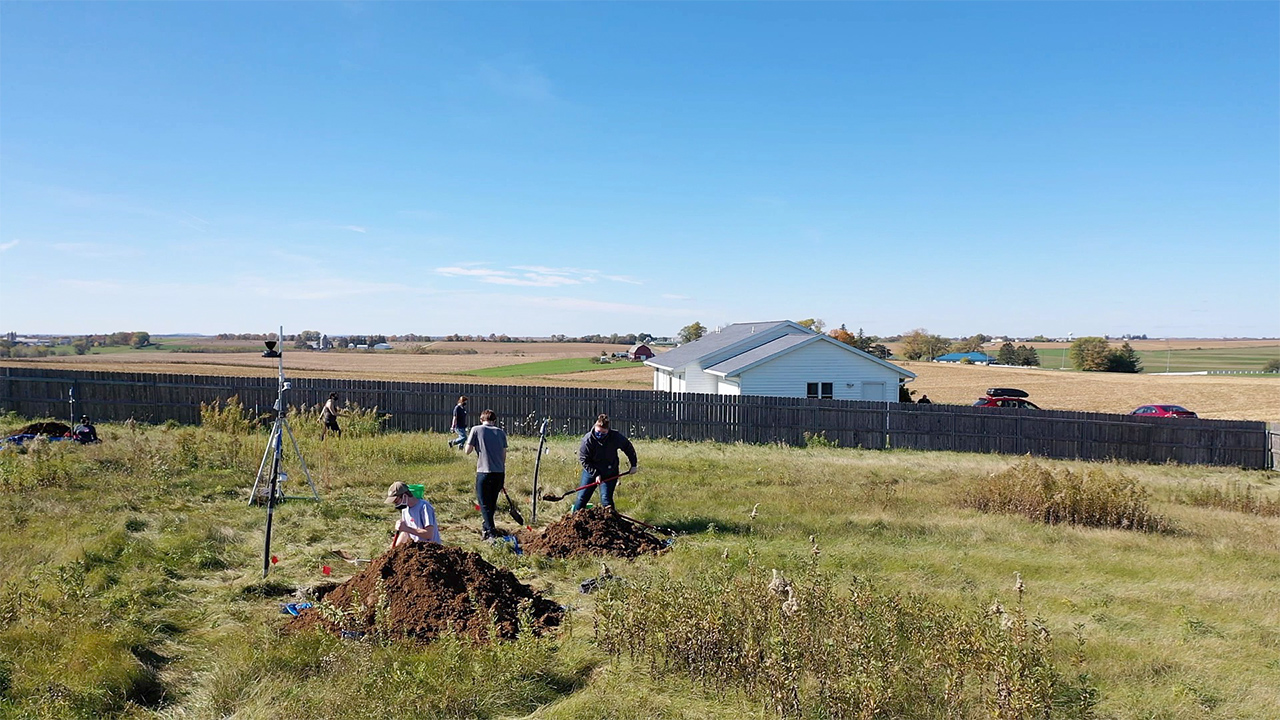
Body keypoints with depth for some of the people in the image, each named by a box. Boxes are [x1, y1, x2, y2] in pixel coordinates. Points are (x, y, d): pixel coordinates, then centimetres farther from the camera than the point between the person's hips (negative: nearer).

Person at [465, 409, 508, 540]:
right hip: (500, 472, 4)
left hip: (484, 472, -4)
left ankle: (491, 533, -10)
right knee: (492, 503, 17)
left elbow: (468, 450, -1)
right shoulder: (501, 432, 10)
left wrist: (465, 447, 23)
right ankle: (485, 529, 29)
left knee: (484, 504, 1)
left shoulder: (476, 430, 1)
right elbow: (504, 454, 12)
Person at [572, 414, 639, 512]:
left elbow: (628, 448, 2)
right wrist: (595, 474, -19)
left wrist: (634, 465, 4)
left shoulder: (615, 437, -16)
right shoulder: (587, 440, -19)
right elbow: (583, 460, -12)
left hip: (610, 473, 0)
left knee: (606, 499, -9)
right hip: (591, 471, 0)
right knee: (582, 498, 1)